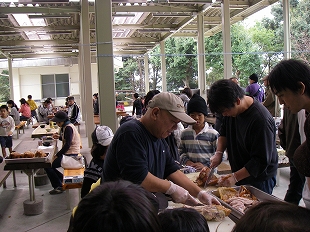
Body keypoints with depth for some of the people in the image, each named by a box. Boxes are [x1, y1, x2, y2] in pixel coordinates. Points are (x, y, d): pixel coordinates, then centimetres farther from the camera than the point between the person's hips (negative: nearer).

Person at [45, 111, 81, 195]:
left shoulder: (68, 128, -18)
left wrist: (57, 155, -17)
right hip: (69, 154, 10)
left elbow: (67, 145, -23)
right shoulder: (66, 126, 13)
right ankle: (62, 179, 17)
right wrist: (59, 137, 4)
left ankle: (58, 186, -1)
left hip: (70, 155, -10)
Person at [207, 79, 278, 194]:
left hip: (259, 178, -7)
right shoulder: (231, 108, -4)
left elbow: (261, 161, -25)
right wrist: (219, 152, -2)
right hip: (239, 174, 7)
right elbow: (224, 132, 14)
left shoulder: (261, 120, -28)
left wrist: (235, 177, -26)